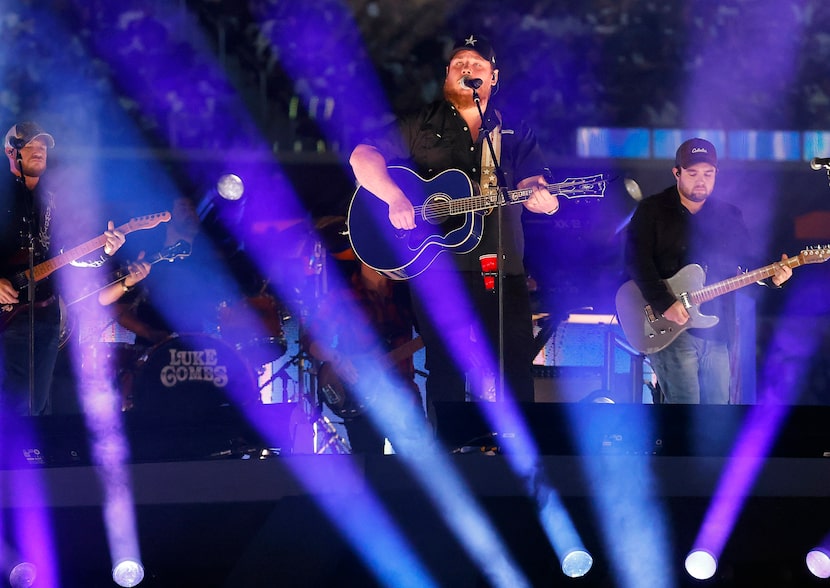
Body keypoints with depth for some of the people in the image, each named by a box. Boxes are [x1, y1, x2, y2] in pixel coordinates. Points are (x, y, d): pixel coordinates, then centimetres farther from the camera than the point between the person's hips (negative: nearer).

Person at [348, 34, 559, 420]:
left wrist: (539, 196, -20)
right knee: (446, 367, 1)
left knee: (517, 366, -2)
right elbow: (362, 157, 0)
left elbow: (532, 182, 5)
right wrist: (395, 198, -16)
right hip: (437, 267, -2)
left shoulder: (514, 132, 16)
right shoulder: (421, 125, 8)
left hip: (502, 266, 2)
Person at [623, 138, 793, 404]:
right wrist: (664, 304, -21)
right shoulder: (652, 210, 0)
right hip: (669, 330, -5)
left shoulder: (729, 215, 14)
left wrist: (771, 276, -7)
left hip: (717, 331, 5)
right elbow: (637, 261, -11)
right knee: (684, 403, -14)